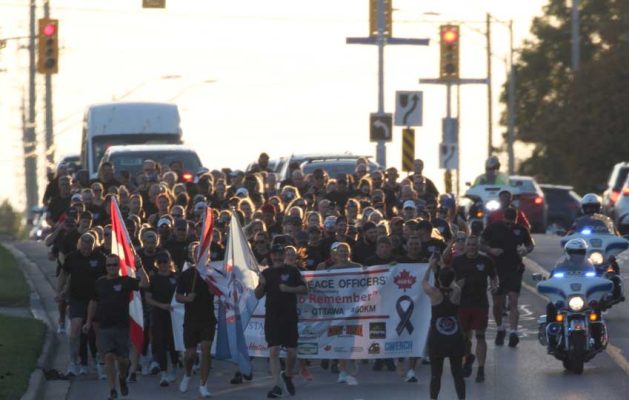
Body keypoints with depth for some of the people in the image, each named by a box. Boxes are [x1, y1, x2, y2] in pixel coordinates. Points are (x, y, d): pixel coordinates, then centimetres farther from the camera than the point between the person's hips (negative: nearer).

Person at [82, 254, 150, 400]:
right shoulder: (100, 283, 8)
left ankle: (122, 378, 34)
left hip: (121, 326, -2)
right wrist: (89, 321, 18)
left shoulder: (125, 281, -2)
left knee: (122, 359, 2)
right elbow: (93, 302, 19)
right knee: (109, 356, -9)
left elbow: (144, 284, -19)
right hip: (104, 326, 2)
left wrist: (139, 267, -26)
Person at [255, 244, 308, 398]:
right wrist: (261, 285, -9)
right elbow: (258, 295, 11)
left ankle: (288, 375, 31)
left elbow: (304, 289, 3)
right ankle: (278, 386, -9)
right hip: (272, 316, 1)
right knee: (273, 351, -9)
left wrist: (289, 289, -12)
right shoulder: (266, 273, 10)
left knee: (292, 352, 3)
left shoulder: (292, 271, 4)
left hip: (289, 316, -1)